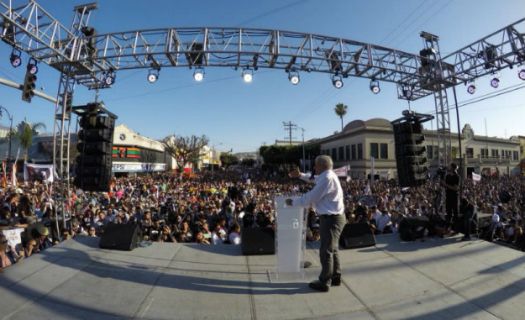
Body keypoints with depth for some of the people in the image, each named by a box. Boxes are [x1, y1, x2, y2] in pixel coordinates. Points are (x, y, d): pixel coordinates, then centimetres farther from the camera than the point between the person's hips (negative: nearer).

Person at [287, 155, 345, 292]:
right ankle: (335, 277, 36)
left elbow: (311, 197, -20)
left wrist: (293, 202, -8)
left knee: (326, 251, 2)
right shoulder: (328, 176, 9)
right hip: (334, 217, 10)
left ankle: (324, 283, 16)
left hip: (331, 219, -10)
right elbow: (315, 180, 29)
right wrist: (300, 175, 19)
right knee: (332, 249, 21)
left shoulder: (327, 178, -22)